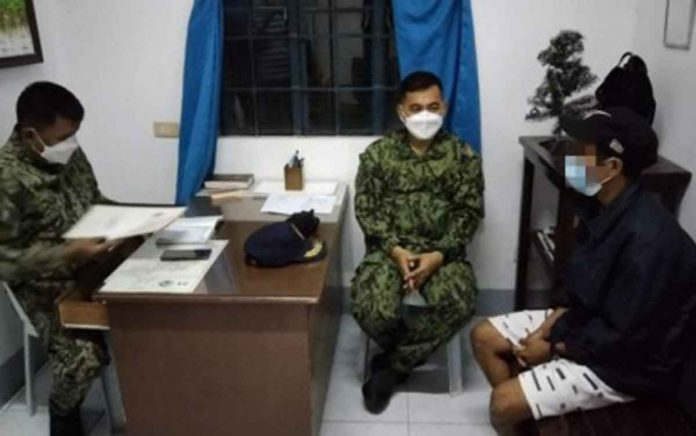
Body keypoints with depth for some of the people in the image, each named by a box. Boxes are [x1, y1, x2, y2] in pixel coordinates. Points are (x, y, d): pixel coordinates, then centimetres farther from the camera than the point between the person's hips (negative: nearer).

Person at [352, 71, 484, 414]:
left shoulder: (462, 155, 3)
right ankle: (411, 352, 8)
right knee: (371, 309, -28)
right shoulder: (378, 153, 3)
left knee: (459, 304, -30)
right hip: (389, 249, 0)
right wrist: (395, 250, -15)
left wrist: (438, 255, -15)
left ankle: (390, 365, -8)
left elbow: (469, 212, 0)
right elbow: (366, 209, 0)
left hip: (442, 251, 1)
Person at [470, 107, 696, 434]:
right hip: (587, 323, 9)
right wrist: (545, 329, -4)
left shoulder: (647, 238, -31)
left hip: (626, 361, -9)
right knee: (484, 336, 7)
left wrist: (554, 348, -14)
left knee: (504, 402, -19)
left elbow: (623, 335, -26)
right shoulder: (603, 208, -1)